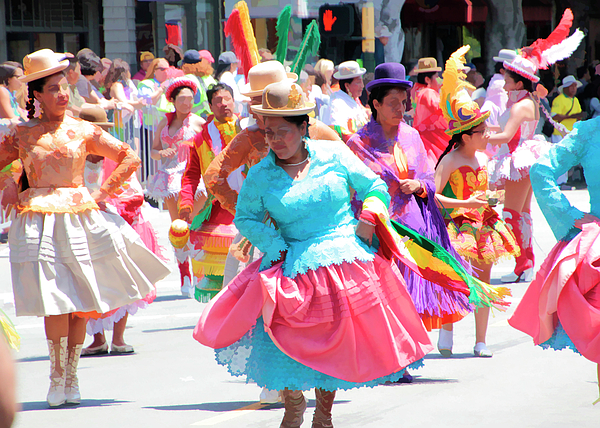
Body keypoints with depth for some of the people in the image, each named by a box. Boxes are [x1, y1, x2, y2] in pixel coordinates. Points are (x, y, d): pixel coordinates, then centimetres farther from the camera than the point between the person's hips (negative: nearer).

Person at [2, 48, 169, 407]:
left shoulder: (83, 131, 6)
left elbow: (130, 159, 9)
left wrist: (102, 193, 2)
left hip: (81, 220, 1)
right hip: (39, 223, -1)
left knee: (82, 301, 1)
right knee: (56, 300, -11)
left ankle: (71, 377, 11)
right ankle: (57, 378, -1)